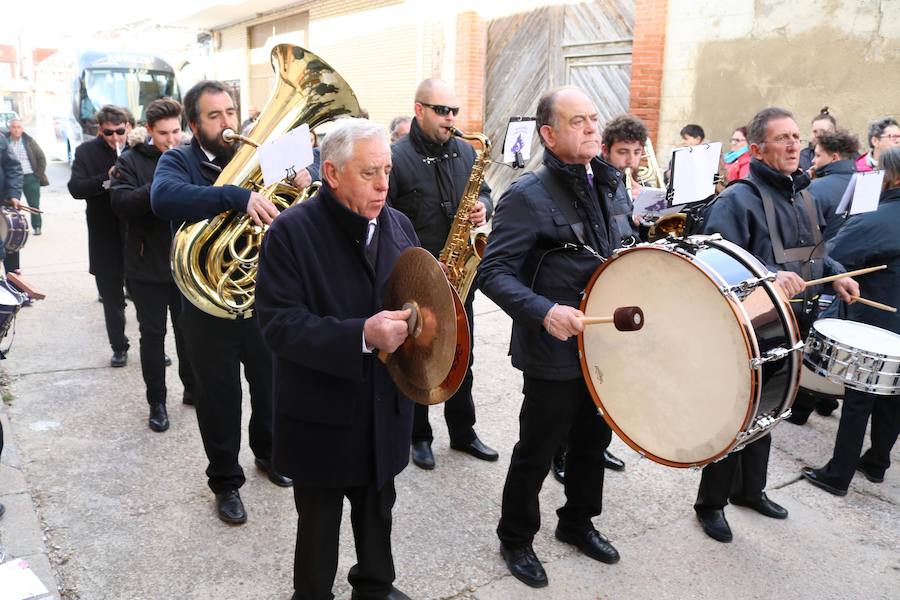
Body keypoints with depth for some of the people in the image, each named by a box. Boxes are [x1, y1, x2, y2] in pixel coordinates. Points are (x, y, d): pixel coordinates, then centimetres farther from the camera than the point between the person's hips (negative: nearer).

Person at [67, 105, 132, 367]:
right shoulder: (86, 151, -2)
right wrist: (107, 178, -28)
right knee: (112, 298, 11)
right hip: (106, 240, 1)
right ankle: (119, 346, 25)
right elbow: (75, 188, -13)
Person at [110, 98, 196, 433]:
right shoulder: (132, 161, -2)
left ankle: (193, 389, 31)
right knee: (153, 334, 6)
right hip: (148, 265, -2)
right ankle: (157, 402, 18)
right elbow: (120, 202, -16)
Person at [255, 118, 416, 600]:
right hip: (323, 415, -5)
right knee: (319, 525, 15)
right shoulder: (291, 231, -16)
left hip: (386, 408, 5)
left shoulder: (398, 225, 2)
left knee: (378, 512, 23)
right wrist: (361, 336, -32)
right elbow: (279, 324, -22)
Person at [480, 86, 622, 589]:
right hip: (554, 354, -7)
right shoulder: (528, 195, -18)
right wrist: (544, 312, -36)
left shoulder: (601, 184, 7)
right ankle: (516, 539, 31)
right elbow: (495, 272, -23)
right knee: (536, 454, 9)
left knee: (594, 443, 22)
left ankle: (578, 522, 45)